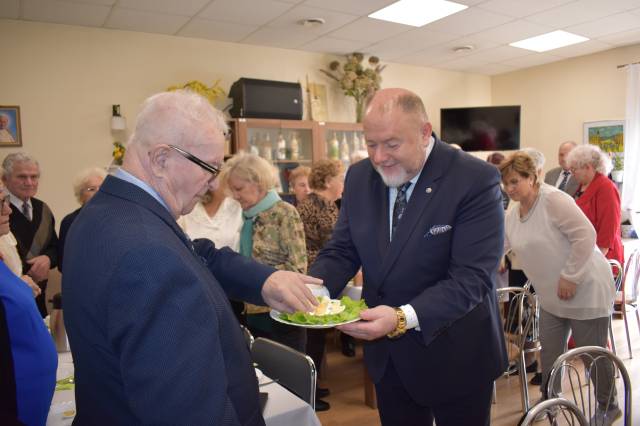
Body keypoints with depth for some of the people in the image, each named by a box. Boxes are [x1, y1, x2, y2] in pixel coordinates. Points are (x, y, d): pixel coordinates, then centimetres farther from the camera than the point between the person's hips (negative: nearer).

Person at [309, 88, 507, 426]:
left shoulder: (475, 180, -20)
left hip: (455, 358, -4)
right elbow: (341, 251, 1)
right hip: (387, 354, 5)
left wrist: (404, 318, -37)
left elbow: (471, 277, -25)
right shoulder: (359, 177, -3)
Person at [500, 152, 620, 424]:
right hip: (551, 296, 7)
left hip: (585, 289, -7)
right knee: (550, 352, 13)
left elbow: (585, 235, -24)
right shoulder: (513, 213, 5)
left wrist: (570, 278, -22)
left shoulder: (553, 200, -20)